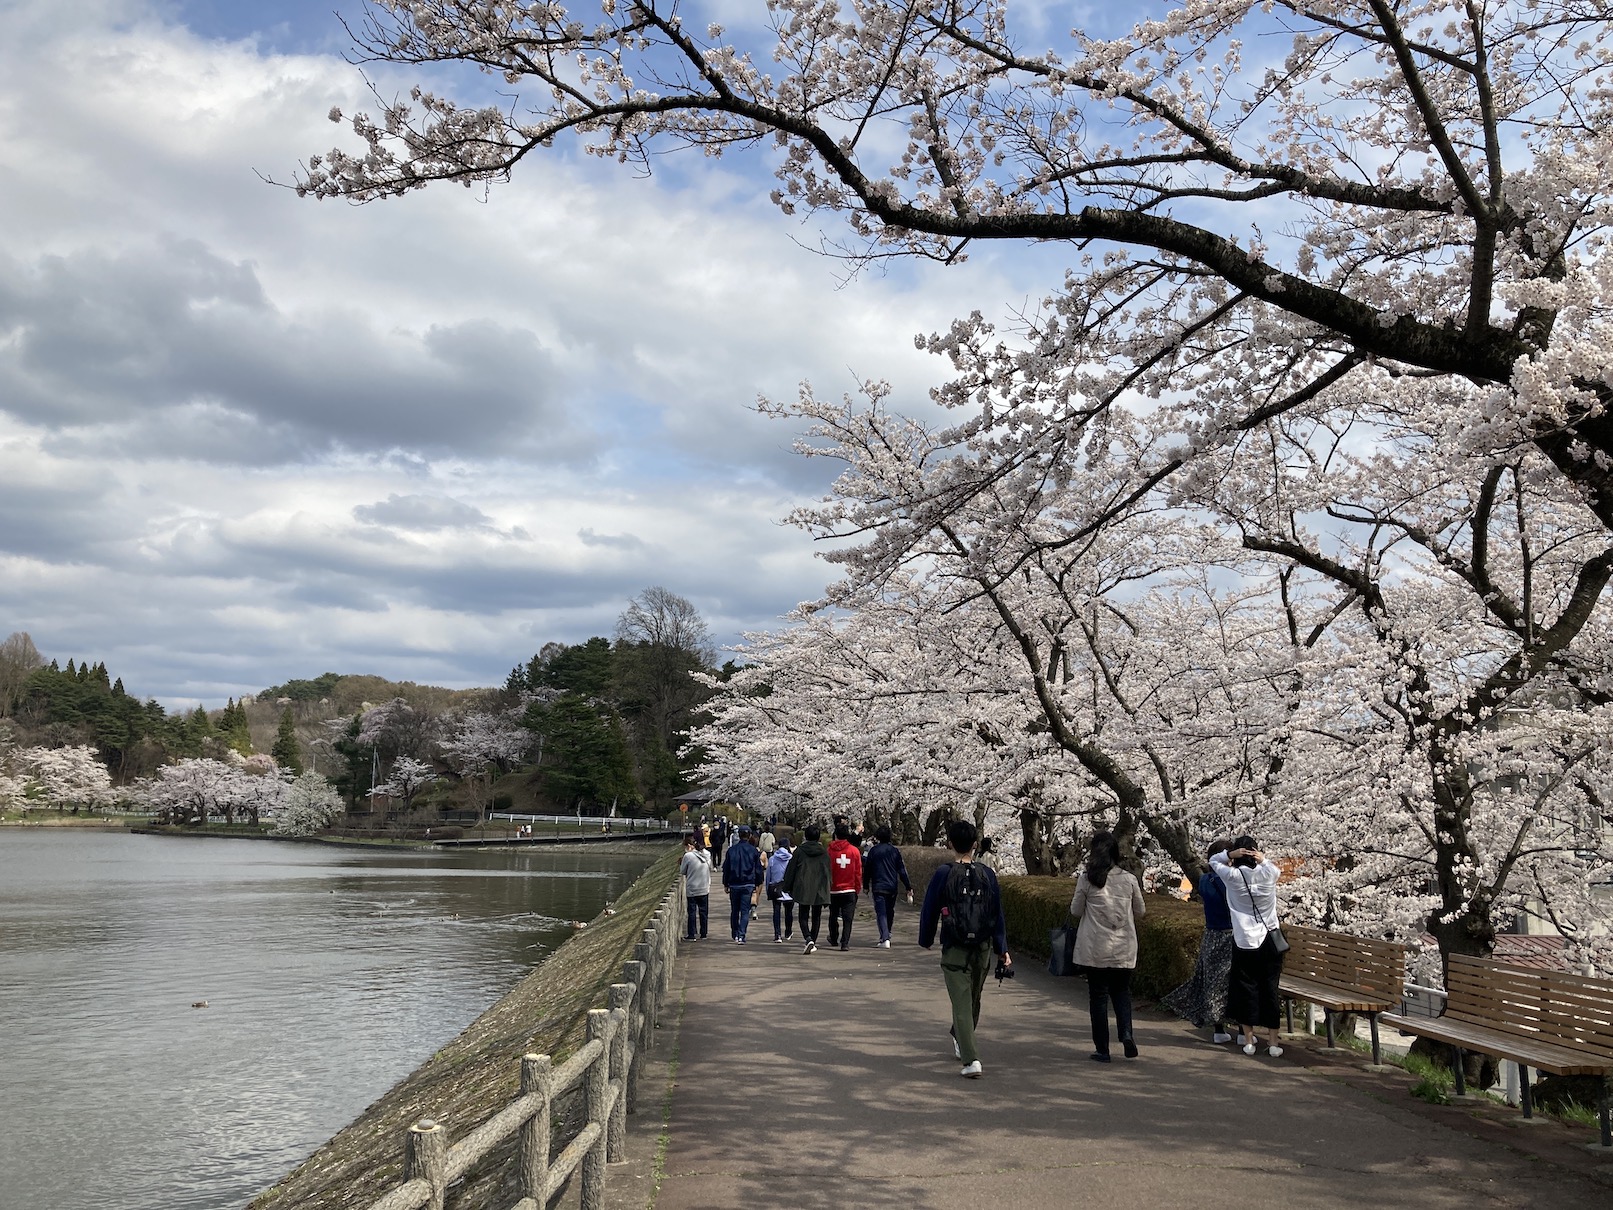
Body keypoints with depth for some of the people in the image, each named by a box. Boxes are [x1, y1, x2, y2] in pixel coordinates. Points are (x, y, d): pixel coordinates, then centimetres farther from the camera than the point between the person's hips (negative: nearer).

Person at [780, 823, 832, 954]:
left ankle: (809, 939, -18)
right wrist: (826, 892, 12)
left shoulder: (799, 851, -3)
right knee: (816, 917, 14)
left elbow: (791, 870, 0)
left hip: (803, 889, -2)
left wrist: (787, 887, 10)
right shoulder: (824, 852, 1)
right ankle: (813, 942, 18)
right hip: (819, 890, 2)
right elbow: (828, 873, 5)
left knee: (803, 916, 3)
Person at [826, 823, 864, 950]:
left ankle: (834, 939, 33)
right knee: (848, 918, 0)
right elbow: (858, 871, 0)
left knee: (833, 916, 18)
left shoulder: (830, 850, -7)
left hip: (833, 890, 0)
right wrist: (858, 888, 10)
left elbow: (826, 871, -2)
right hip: (850, 890, 0)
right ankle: (845, 943, -9)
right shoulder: (854, 850, -4)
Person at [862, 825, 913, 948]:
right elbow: (902, 871, 2)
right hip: (892, 887, 3)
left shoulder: (873, 851, -2)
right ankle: (886, 936, 30)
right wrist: (908, 887, 4)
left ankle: (885, 939, -20)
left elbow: (867, 869, 2)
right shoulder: (895, 851, 3)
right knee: (889, 912, 19)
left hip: (878, 887, -3)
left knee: (881, 913, -6)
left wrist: (866, 886, 12)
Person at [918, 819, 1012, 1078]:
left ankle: (971, 1059, -16)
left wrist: (925, 940, 11)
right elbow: (997, 915, 2)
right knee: (973, 1000, 22)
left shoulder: (943, 874, -9)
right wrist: (1003, 949, 7)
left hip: (954, 950, -4)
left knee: (962, 1003, -4)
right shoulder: (987, 875, 0)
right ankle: (960, 1040, 44)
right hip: (982, 949, 4)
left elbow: (929, 910, -4)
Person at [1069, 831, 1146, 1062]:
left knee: (1098, 995, 7)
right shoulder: (1129, 879, -2)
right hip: (1124, 948, 2)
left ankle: (1102, 1049, 8)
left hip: (1095, 948, -2)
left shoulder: (1086, 879, -8)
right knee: (1122, 990, 16)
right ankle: (1126, 1032, -8)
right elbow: (1140, 912, 9)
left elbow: (1075, 911, -1)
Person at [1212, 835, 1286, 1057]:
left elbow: (1213, 861, 11)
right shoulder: (1269, 873, -4)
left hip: (1244, 941, -1)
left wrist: (1230, 854, -5)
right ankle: (1273, 1042, 8)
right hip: (1268, 940, 1)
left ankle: (1248, 1040, 11)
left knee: (1246, 988, 8)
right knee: (1270, 989, 5)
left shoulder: (1232, 876, -7)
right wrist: (1263, 860, 3)